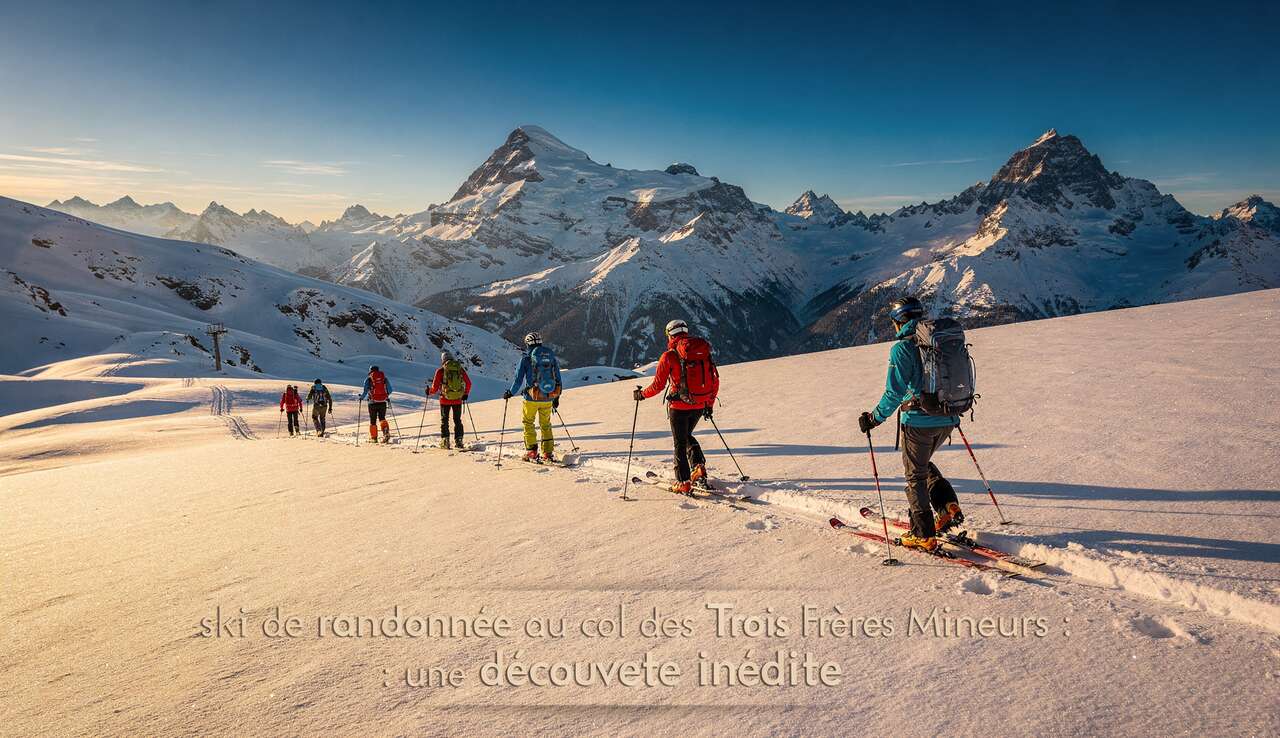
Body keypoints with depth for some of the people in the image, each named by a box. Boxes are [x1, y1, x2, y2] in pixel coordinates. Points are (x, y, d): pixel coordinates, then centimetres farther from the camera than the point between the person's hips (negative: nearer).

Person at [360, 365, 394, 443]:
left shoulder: (368, 379, -3)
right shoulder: (384, 378, 5)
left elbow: (365, 391, -9)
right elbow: (389, 390, 6)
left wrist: (361, 397, 10)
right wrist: (387, 397, 24)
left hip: (373, 402, -2)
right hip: (383, 402, 2)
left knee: (373, 421, 12)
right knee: (382, 418, 15)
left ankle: (374, 437, 16)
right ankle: (386, 431, -9)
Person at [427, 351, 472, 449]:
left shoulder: (440, 371, -5)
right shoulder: (460, 369, 2)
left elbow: (435, 387, -5)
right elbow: (468, 383, 5)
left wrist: (429, 392, 15)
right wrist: (466, 394, 19)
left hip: (445, 400, -2)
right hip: (458, 400, 2)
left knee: (444, 421, 11)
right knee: (457, 421, 14)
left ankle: (445, 442, 8)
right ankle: (458, 441, 11)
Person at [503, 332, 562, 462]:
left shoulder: (526, 358, -6)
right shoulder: (551, 357, 6)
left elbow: (518, 379, -7)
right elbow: (558, 379, 11)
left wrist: (510, 393, 8)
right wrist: (556, 397, 21)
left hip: (531, 398, -4)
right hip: (548, 398, 4)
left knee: (528, 423, 13)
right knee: (546, 425, 17)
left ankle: (531, 452, 7)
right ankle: (548, 453, 14)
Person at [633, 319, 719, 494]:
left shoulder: (669, 356, -9)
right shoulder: (704, 352, 4)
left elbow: (658, 385, -7)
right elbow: (715, 382, 8)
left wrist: (641, 394, 11)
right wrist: (710, 404, 19)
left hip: (679, 406, -5)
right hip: (700, 406, 5)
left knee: (680, 443, 7)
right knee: (687, 436, 26)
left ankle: (683, 483, 7)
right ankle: (698, 466, 9)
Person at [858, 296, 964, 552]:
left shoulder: (902, 348, -12)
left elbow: (895, 392, -16)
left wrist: (875, 418, -6)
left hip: (919, 421, -7)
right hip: (948, 420, 7)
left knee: (915, 476, 7)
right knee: (924, 464, 28)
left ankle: (923, 535, 10)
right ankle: (948, 506, 14)